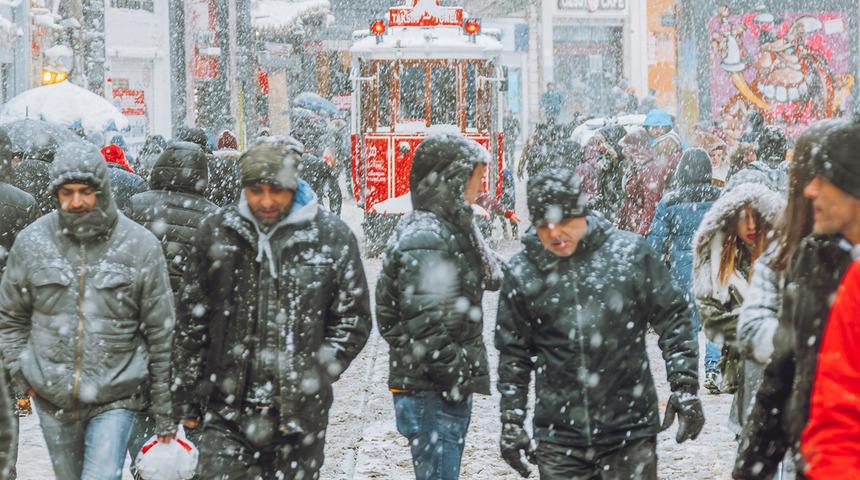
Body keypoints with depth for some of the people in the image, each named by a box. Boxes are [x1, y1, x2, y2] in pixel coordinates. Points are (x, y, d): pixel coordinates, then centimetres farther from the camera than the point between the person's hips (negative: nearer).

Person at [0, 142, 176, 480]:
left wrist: (165, 414, 0)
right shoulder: (31, 243, -1)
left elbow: (161, 334, -1)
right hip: (52, 399, 3)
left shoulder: (140, 246, -6)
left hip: (115, 399, -3)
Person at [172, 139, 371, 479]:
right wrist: (188, 400, 8)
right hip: (226, 415, 0)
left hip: (300, 416, 0)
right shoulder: (216, 232, 3)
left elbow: (353, 322, 5)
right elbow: (191, 321, 9)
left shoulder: (332, 238, -1)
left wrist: (313, 378, -5)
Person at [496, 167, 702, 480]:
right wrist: (512, 421, 7)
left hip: (630, 430, -1)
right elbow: (514, 355, 9)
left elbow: (672, 320, 3)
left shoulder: (630, 253, -3)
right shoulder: (521, 272, 1)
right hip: (558, 436, 1)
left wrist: (685, 388, -2)